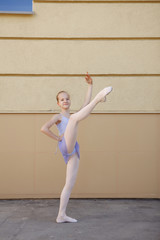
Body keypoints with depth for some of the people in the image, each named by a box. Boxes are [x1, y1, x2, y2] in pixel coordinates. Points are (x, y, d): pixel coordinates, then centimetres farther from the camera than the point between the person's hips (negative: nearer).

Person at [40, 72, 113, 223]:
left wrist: (90, 85, 11)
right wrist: (58, 138, -5)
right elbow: (44, 128, -5)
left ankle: (61, 215, 6)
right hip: (66, 147, -6)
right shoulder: (58, 117, 12)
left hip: (73, 151, 6)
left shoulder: (73, 117, 28)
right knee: (74, 117, -21)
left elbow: (86, 104, 15)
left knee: (70, 184, 2)